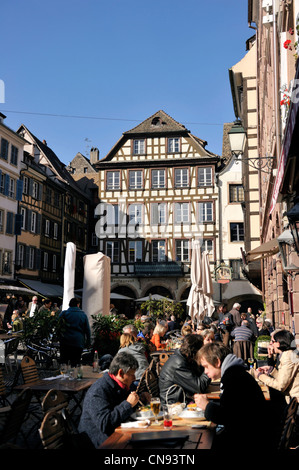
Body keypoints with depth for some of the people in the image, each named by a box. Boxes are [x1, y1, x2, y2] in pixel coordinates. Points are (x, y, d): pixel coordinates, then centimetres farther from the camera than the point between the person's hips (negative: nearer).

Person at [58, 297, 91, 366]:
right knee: (75, 363, 4)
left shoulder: (64, 313, 2)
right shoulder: (83, 315, 4)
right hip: (79, 342, 0)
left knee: (63, 361, 6)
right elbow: (87, 330, 6)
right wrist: (88, 342, 12)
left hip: (65, 342, 0)